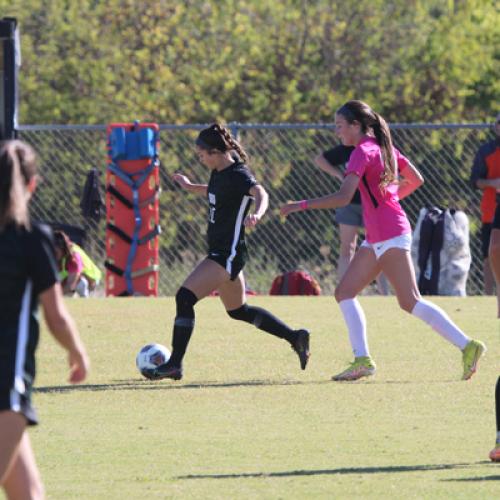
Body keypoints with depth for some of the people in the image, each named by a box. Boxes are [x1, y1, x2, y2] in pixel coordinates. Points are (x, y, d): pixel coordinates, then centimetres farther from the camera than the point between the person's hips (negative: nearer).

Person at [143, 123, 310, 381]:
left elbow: (260, 193, -38)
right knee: (238, 310, 21)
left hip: (228, 253, -11)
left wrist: (257, 214, -56)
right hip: (219, 251, 11)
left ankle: (174, 364, -12)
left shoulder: (237, 175, -18)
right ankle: (295, 337, 28)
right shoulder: (219, 173, 9)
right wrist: (191, 187, 27)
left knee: (185, 297, -16)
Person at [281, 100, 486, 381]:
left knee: (410, 302, -11)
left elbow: (343, 198, -21)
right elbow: (416, 180, 20)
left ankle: (468, 347, -12)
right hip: (377, 240, 10)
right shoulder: (384, 147, 14)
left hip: (390, 236, -10)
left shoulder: (363, 152, -12)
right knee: (345, 293, 6)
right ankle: (362, 360, -1)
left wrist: (302, 205, -16)